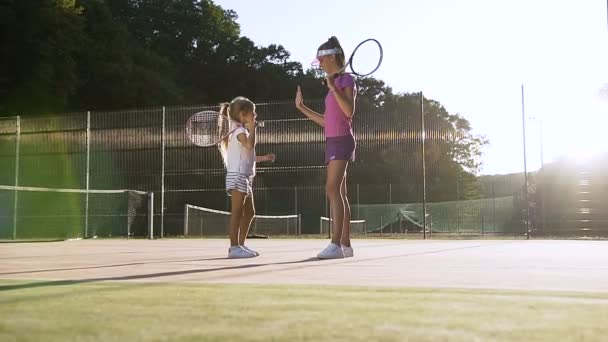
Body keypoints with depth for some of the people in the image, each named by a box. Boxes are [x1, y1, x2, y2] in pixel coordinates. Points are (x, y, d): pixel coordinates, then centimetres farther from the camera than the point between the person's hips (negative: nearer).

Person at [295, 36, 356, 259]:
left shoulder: (346, 80, -4)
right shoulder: (333, 85, 19)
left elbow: (349, 111, -18)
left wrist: (333, 87, -21)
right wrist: (301, 107, 22)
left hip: (342, 140, -9)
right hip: (332, 141, 9)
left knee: (333, 189, -18)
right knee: (338, 194, 6)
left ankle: (336, 244, -23)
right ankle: (345, 244, 8)